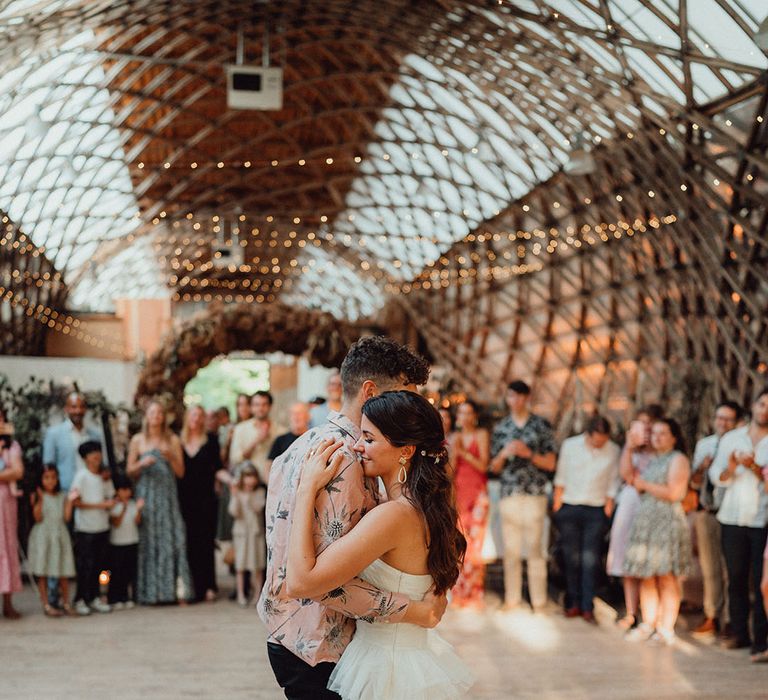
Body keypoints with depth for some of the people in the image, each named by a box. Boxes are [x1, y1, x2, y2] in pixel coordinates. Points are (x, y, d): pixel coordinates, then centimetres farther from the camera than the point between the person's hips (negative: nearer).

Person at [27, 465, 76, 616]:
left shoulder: (62, 496, 8)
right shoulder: (36, 496, -3)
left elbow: (67, 517, 1)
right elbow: (38, 518, -13)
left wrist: (70, 500, -7)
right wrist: (40, 500, -22)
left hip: (60, 535, 3)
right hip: (43, 536, -3)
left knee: (64, 572, 4)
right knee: (42, 573, -1)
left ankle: (66, 603, 12)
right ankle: (46, 605, 4)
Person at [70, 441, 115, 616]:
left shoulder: (105, 477, 11)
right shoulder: (82, 476, -6)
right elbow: (76, 502, -12)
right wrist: (101, 504, -15)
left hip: (102, 527, 5)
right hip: (85, 528, -5)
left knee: (100, 563, 7)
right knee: (85, 564, -4)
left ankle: (94, 598, 18)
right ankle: (80, 600, 5)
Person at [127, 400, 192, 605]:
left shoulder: (173, 440, 9)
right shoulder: (137, 440, 7)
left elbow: (180, 472, 7)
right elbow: (130, 471, 7)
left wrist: (170, 457, -9)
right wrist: (142, 463, -12)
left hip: (168, 495, 1)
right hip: (146, 494, -1)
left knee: (172, 539, -6)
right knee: (147, 541, -4)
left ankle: (177, 589, -6)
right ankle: (149, 592, -1)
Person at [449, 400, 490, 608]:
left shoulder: (481, 435, 3)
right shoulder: (454, 438, 14)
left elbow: (483, 465, -4)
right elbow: (451, 469, 9)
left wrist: (464, 453, -14)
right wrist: (454, 452, -8)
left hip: (477, 492, -3)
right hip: (458, 491, 3)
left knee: (474, 543, -9)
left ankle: (474, 593, -5)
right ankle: (458, 593, 3)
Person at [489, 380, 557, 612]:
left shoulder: (541, 425, 6)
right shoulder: (500, 428, 13)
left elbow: (550, 463, 4)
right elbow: (495, 467, 15)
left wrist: (528, 453, -12)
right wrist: (504, 454, -6)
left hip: (535, 494, -2)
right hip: (509, 494, 2)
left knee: (535, 547, -4)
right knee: (511, 549, 2)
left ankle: (539, 601, 0)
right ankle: (512, 599, 8)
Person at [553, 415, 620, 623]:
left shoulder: (613, 451, -1)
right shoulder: (570, 445, 1)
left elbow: (612, 484, 4)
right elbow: (561, 478, 7)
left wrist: (607, 511, 1)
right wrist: (557, 506, 6)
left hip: (596, 511, -1)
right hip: (570, 507, 1)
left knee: (590, 559, -5)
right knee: (572, 557, 4)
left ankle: (587, 607, -2)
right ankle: (573, 604, 13)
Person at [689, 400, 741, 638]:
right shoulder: (704, 445, 12)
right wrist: (701, 468, -5)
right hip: (705, 512, 6)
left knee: (729, 568, -4)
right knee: (709, 568, 12)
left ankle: (728, 620, 5)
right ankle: (711, 616, 22)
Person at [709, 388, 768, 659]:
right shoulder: (730, 439, 12)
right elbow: (716, 476, 7)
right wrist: (729, 469, -12)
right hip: (732, 518, 3)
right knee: (736, 578, 6)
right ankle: (739, 633, 15)